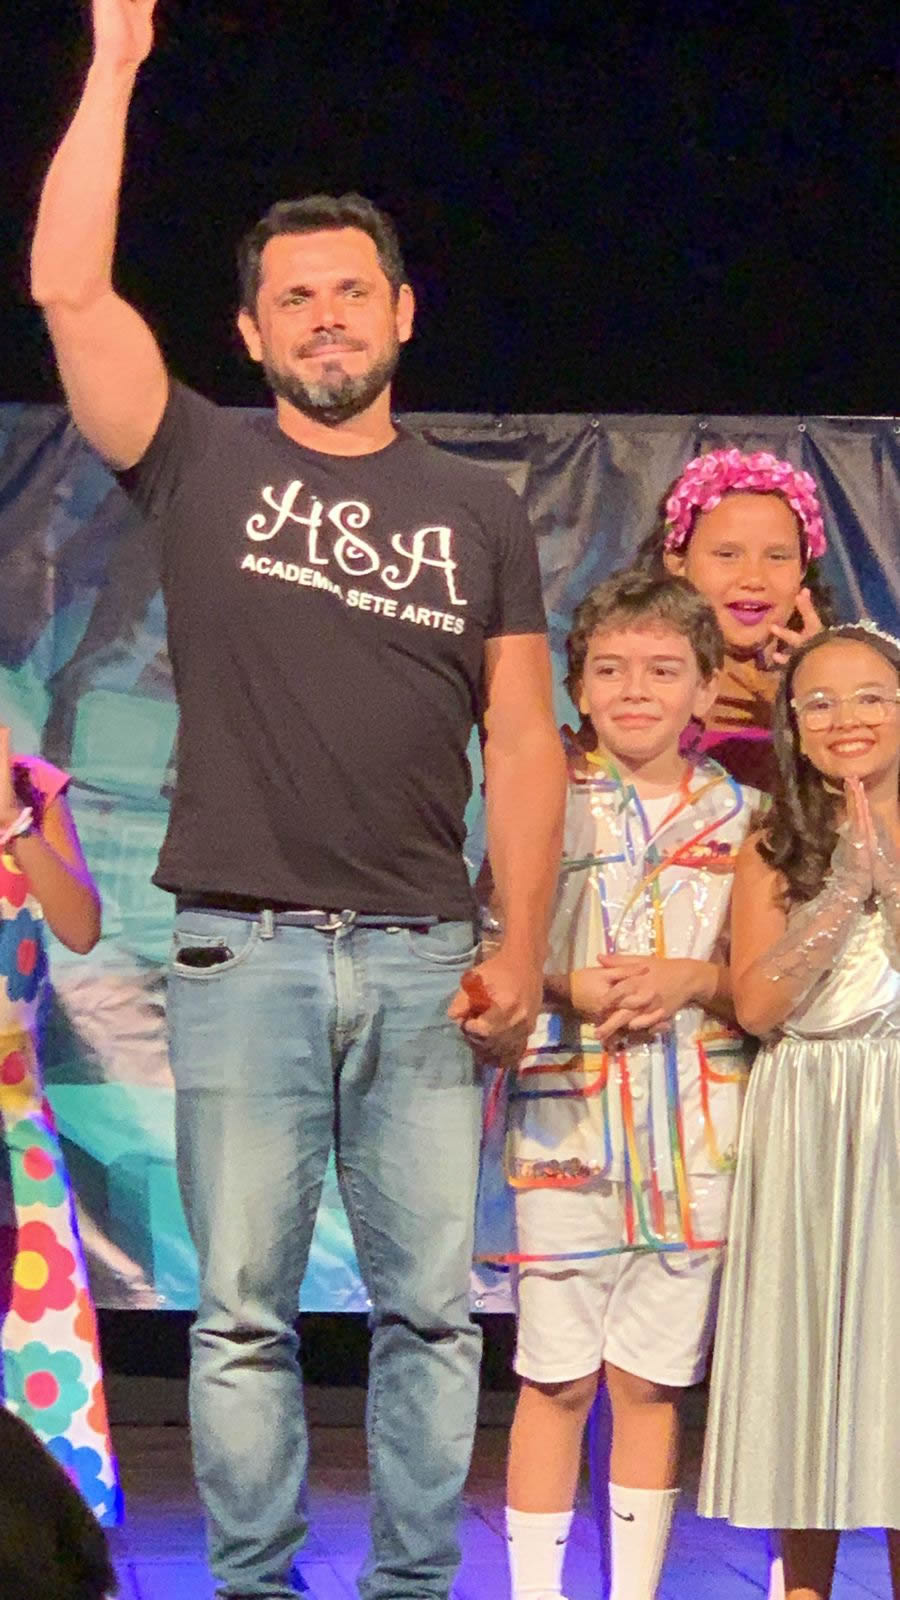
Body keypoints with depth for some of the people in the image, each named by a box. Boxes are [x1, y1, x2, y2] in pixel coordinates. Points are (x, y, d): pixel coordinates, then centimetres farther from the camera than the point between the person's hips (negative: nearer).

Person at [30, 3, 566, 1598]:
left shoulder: (478, 511, 12)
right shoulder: (203, 465, 7)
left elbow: (522, 736, 8)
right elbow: (68, 289, -4)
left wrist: (522, 944, -3)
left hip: (424, 958, 2)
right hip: (242, 953, -1)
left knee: (431, 1308, 3)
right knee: (241, 1313, 1)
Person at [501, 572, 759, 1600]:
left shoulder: (738, 814, 7)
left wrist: (693, 981, -9)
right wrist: (569, 986, -15)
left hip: (696, 1135, 2)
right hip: (568, 1124, -2)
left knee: (653, 1379, 8)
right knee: (558, 1378, 0)